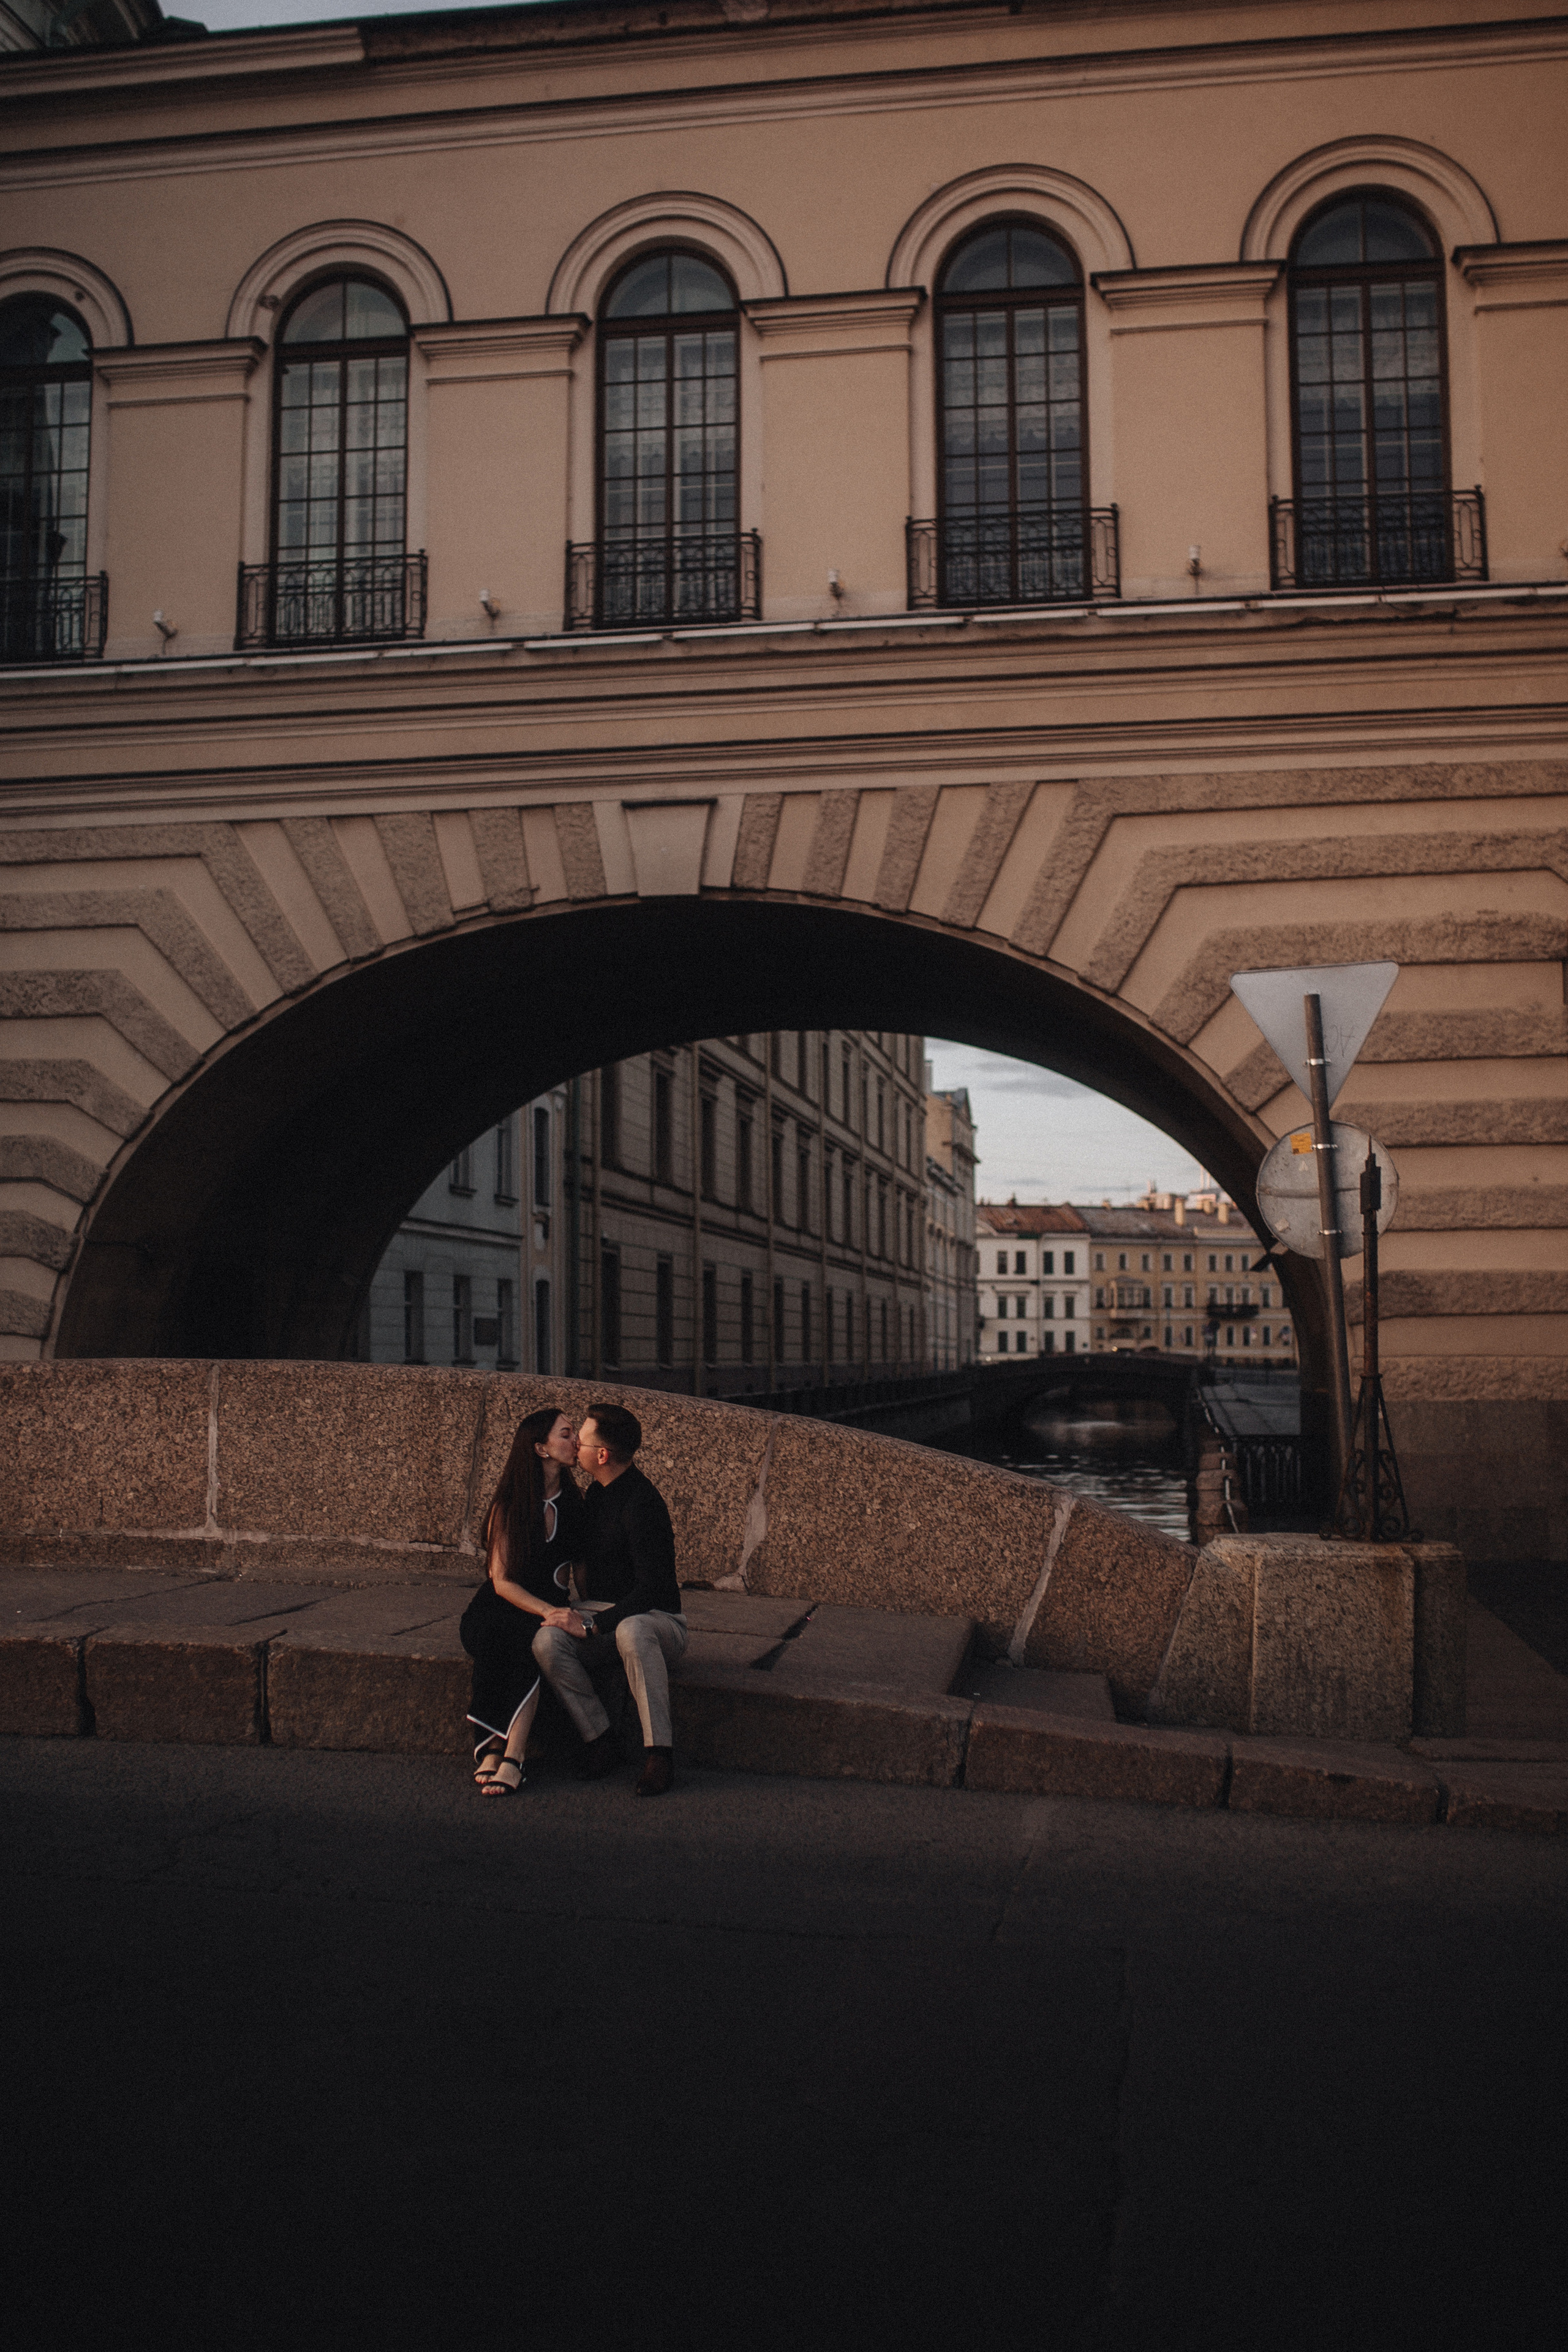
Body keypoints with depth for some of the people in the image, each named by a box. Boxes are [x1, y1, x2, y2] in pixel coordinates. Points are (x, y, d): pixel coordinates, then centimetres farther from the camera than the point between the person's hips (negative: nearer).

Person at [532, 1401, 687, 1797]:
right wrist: (585, 1614, 20)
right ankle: (599, 1743, -17)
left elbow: (652, 1588, -23)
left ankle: (659, 1751, -35)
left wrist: (598, 1624, -25)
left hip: (656, 1619, -7)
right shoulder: (598, 1493, 12)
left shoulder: (641, 1504, -18)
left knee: (632, 1631, -43)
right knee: (547, 1640, -24)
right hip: (604, 1615, 7)